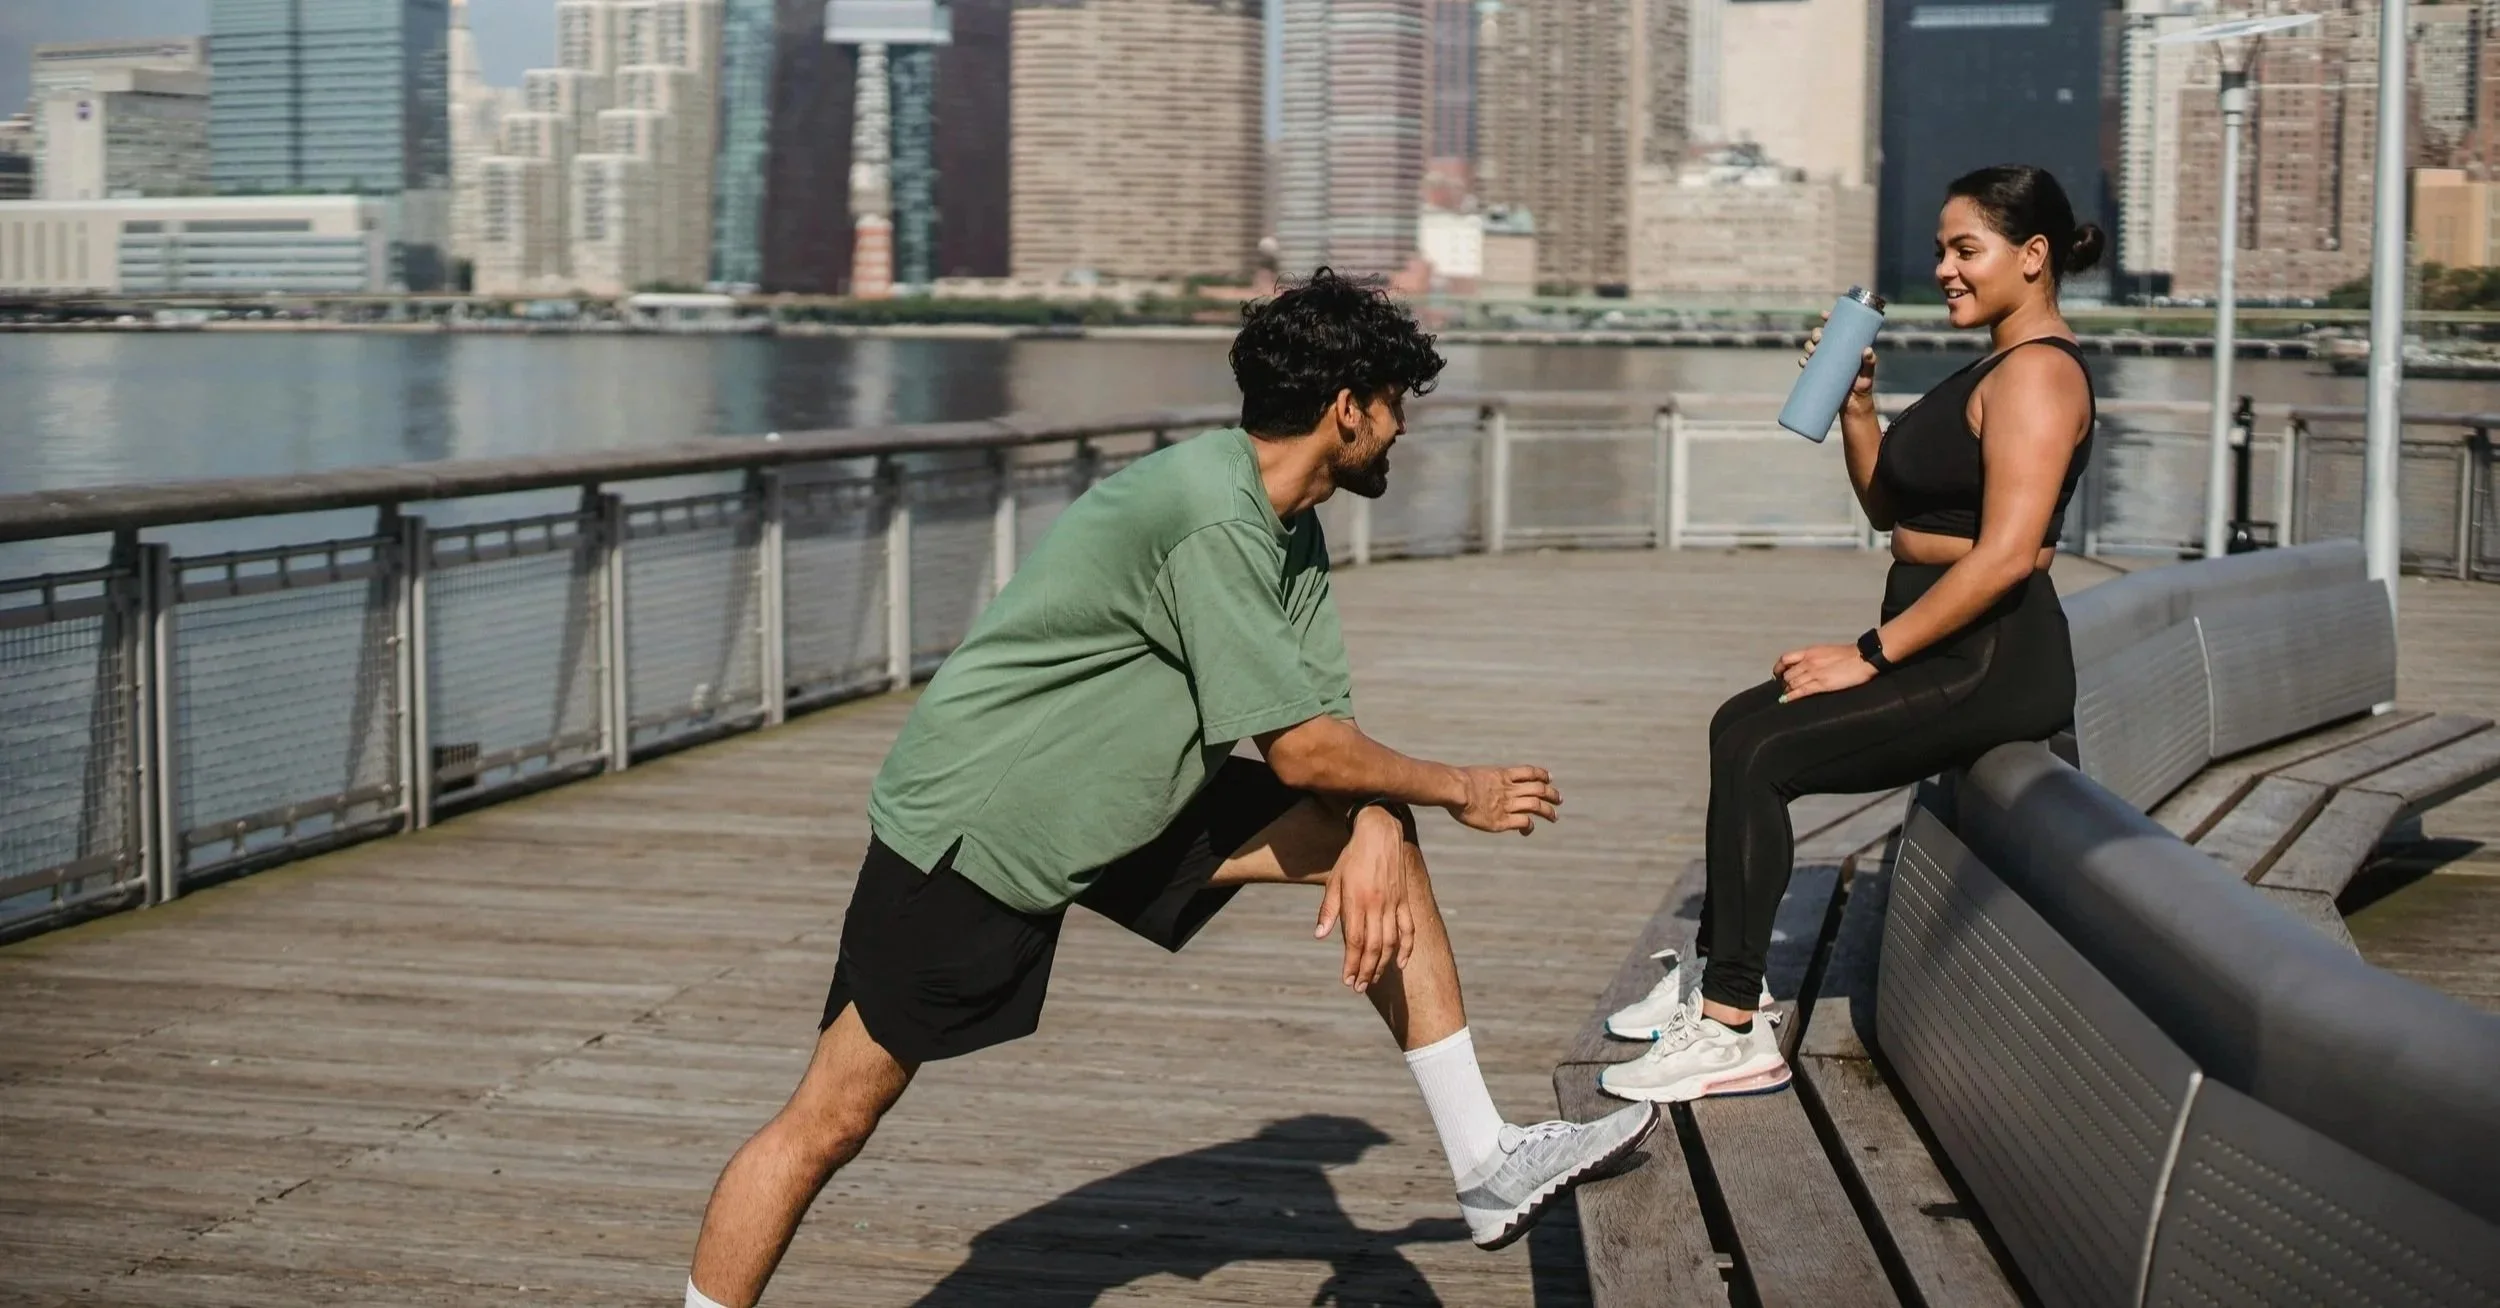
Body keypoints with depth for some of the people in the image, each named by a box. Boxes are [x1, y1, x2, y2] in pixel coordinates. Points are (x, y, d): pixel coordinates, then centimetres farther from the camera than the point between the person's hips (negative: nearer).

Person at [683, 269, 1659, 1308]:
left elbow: (1327, 712, 3)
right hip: (970, 824, -9)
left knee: (1383, 841, 1)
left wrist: (1374, 828, -17)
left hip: (1123, 805, 9)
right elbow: (1300, 748, -25)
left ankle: (1487, 1170, 6)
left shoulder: (1289, 530, 3)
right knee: (830, 1122, -7)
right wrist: (1462, 790, -10)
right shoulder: (1212, 519, -26)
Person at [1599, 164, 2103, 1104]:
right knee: (1741, 728, 16)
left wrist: (1870, 655, -21)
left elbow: (2005, 555, -25)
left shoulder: (2039, 373, -14)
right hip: (1944, 653, 11)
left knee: (1757, 755, -20)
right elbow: (1890, 509, 22)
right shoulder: (1993, 369, 19)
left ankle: (1732, 1030, -17)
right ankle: (1718, 972, 23)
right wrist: (1856, 407, 7)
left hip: (1991, 664, -11)